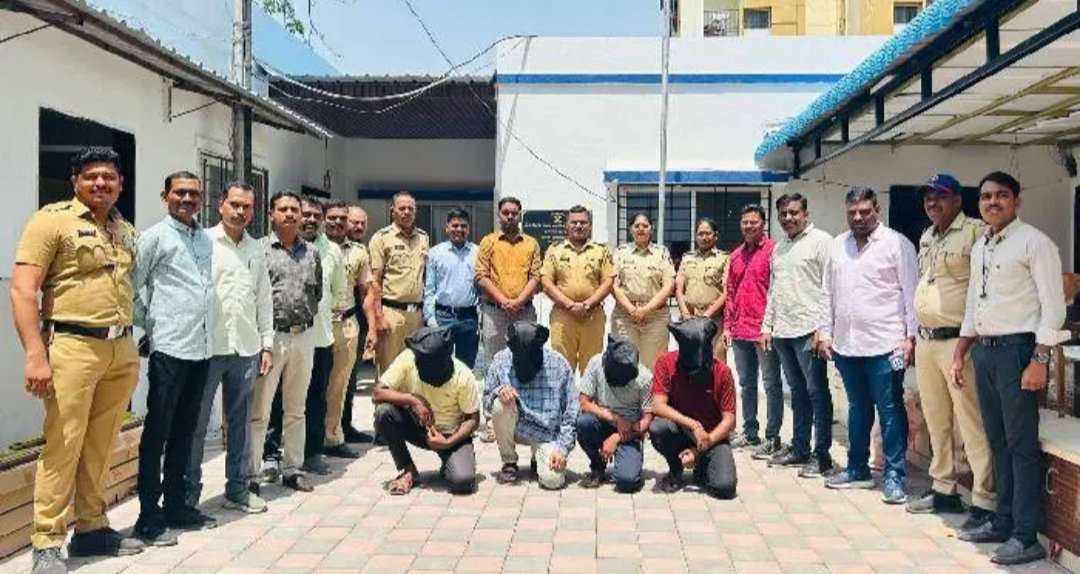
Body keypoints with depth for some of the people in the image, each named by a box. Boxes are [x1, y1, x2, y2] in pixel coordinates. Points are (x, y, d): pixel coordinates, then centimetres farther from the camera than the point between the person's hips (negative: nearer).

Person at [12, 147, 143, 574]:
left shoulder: (126, 230, 16)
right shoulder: (53, 219, -3)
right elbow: (22, 288, -9)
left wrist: (131, 347, 14)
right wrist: (35, 354, -17)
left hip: (121, 350, 6)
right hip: (73, 346, -5)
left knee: (101, 446, 11)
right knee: (62, 445, -2)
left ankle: (91, 528, 24)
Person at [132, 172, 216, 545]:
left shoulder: (206, 240, 14)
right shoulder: (154, 237, -3)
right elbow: (132, 288, -4)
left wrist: (206, 333, 10)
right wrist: (149, 327, -3)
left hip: (201, 347, 6)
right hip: (168, 347, -6)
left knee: (184, 431, 14)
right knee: (157, 432, 0)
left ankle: (175, 506, 25)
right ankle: (149, 517, 8)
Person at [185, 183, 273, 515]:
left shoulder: (256, 250, 13)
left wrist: (267, 344, 12)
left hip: (246, 349, 5)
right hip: (208, 346, -5)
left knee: (240, 421, 11)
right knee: (196, 421, 3)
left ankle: (237, 488, 22)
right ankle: (189, 491, 15)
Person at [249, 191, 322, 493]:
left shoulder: (312, 252, 11)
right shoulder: (259, 249, -3)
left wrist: (306, 315, 8)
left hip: (304, 336, 5)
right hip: (270, 336, -4)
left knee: (296, 409, 13)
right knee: (259, 410, 0)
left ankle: (292, 469, 23)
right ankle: (250, 474, 8)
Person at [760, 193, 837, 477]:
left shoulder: (821, 241, -4)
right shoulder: (779, 246, 18)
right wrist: (767, 325, 15)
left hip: (808, 330, -7)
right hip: (782, 331, 7)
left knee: (817, 392, -2)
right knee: (797, 392, 14)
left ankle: (821, 455, 5)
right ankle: (799, 448, 23)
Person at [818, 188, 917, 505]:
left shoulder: (896, 243, -4)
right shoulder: (837, 246, 12)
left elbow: (911, 293, -7)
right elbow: (828, 293, 14)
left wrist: (911, 337, -11)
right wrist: (825, 333, 10)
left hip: (884, 344, -5)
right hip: (845, 344, 6)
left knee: (890, 411, 1)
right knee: (858, 408, 16)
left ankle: (895, 476, 10)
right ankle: (858, 470, 27)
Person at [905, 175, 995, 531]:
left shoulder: (975, 232, -9)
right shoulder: (926, 238, 16)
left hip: (958, 342, -8)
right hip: (926, 342, 8)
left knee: (972, 425, -6)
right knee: (936, 422, 16)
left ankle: (985, 502, 2)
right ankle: (944, 491, 27)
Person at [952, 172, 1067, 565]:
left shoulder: (1033, 243, -8)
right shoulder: (979, 248, 14)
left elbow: (1053, 306, -13)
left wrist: (1039, 360, -19)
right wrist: (960, 355, 18)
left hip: (1017, 350, -7)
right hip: (984, 351, 8)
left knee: (1022, 445, -2)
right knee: (997, 441, 14)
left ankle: (1026, 537, 6)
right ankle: (1004, 522, 26)